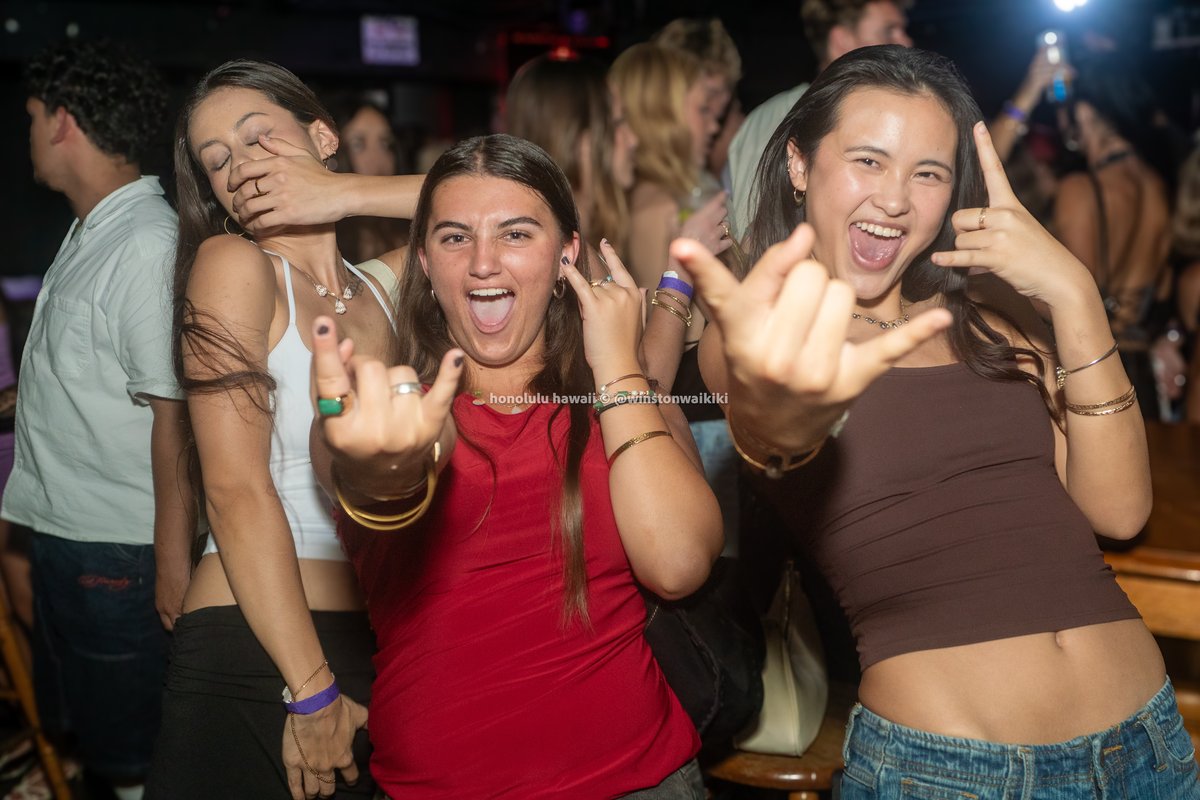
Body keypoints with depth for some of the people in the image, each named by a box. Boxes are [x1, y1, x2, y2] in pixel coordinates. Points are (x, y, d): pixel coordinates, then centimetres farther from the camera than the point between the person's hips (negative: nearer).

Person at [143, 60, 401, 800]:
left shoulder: (385, 287, 9)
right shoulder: (231, 262, -6)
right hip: (255, 651, -5)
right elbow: (237, 491, -13)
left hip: (386, 647, 5)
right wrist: (313, 693, -15)